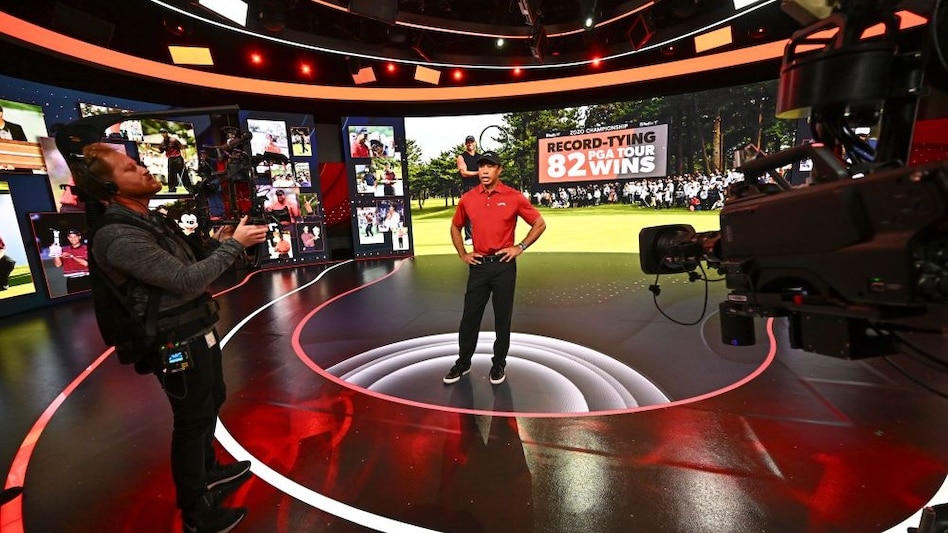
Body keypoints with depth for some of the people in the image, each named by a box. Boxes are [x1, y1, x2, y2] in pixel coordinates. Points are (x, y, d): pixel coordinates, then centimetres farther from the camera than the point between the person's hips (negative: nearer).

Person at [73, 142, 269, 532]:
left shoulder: (155, 221, 9)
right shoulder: (118, 237, -22)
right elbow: (187, 281, -29)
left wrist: (218, 244, 1)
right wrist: (233, 245, -21)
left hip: (200, 332, 10)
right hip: (178, 344, -9)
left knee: (211, 404, 24)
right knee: (193, 421, 5)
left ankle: (208, 473, 48)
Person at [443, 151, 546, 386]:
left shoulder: (513, 197, -5)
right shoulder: (467, 198, 4)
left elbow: (540, 224, 3)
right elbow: (455, 227, 19)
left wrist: (520, 247, -3)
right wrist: (462, 254, 10)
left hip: (504, 265, -2)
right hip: (478, 265, 2)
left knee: (503, 317, 7)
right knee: (470, 316, 8)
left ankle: (499, 364, 24)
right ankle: (463, 363, 24)